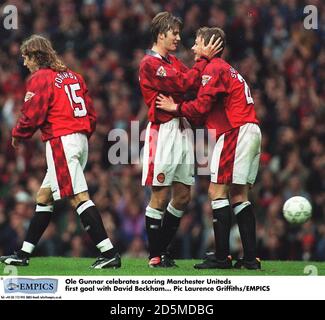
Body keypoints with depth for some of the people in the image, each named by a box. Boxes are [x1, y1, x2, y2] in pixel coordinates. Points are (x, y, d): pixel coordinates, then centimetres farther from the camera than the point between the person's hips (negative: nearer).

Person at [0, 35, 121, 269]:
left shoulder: (40, 78, -7)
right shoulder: (72, 76, 17)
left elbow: (32, 116, -11)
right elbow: (91, 112, 16)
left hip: (61, 142, -9)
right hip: (80, 140, 9)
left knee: (78, 197, -13)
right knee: (44, 196, 15)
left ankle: (109, 253, -21)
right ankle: (24, 254, 20)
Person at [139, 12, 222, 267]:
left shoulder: (174, 62, 19)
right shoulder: (150, 63, -8)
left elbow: (195, 84, 7)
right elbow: (183, 85, -17)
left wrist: (204, 58, -7)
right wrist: (203, 59, -11)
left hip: (182, 129, 9)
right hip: (163, 130, -9)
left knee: (182, 196, 8)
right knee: (160, 196, -5)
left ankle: (163, 249, 18)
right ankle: (155, 255, 1)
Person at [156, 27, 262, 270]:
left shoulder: (214, 68, -7)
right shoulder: (226, 69, 23)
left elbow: (202, 106, -14)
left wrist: (176, 108, 0)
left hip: (235, 132, -10)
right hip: (251, 132, 10)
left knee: (217, 192, -8)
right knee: (239, 195, 9)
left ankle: (222, 256, -12)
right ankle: (251, 257, 4)